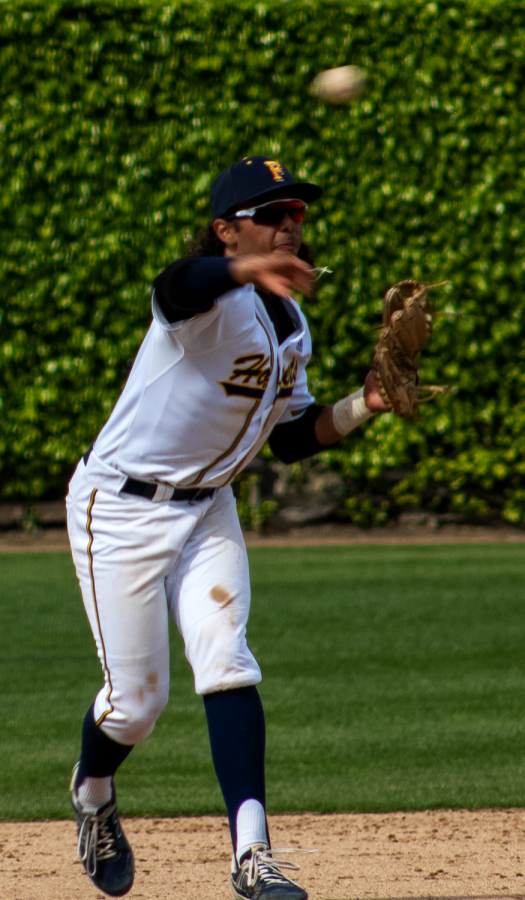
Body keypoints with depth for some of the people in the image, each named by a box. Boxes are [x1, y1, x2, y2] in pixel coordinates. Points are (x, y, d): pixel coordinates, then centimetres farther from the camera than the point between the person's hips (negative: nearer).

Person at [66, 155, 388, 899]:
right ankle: (93, 794, 34)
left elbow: (291, 439, 13)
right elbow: (176, 287, -49)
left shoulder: (291, 326, 5)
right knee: (136, 698, 0)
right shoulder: (216, 299, -22)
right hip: (120, 507, -6)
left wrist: (362, 407, -6)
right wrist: (245, 270, -71)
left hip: (207, 510, 6)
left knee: (226, 663, -13)